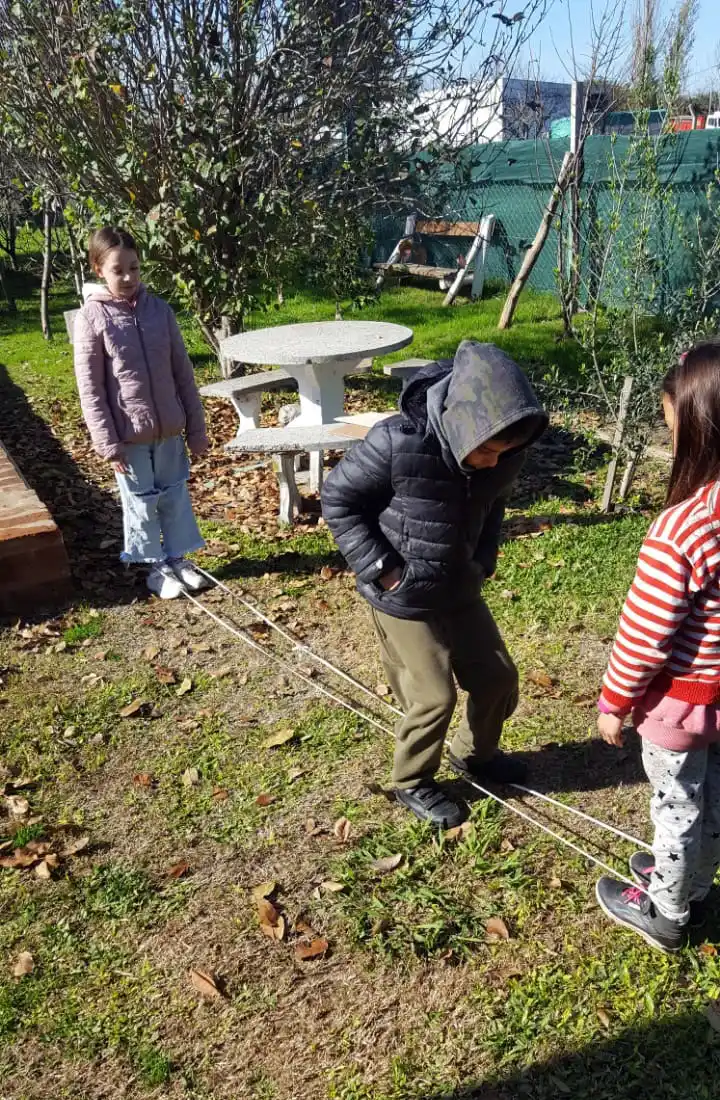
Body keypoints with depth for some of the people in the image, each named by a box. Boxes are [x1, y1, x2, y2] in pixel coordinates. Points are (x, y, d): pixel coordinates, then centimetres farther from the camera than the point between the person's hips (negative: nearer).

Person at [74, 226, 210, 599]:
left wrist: (196, 427, 4)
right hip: (129, 434, -3)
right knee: (141, 501, 10)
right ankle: (156, 567, 25)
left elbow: (183, 372, 4)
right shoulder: (91, 318, -9)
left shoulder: (158, 309, 0)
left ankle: (178, 558, 31)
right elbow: (90, 388, -9)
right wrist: (107, 442, -13)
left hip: (169, 428, 3)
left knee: (176, 495, 14)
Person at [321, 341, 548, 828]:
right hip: (404, 599, -6)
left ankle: (475, 753, 43)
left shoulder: (503, 453, -13)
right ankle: (413, 783, 29)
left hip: (461, 589, 6)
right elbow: (338, 499, -16)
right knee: (434, 698, 1)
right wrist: (380, 569, -18)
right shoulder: (397, 444, -31)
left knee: (498, 675, 14)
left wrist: (484, 559, 2)